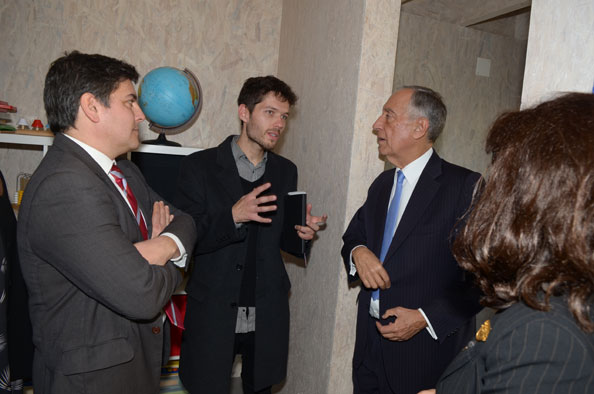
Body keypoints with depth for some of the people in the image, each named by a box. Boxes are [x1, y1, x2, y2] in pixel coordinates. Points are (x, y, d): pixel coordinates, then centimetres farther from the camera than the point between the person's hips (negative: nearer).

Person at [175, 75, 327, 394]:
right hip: (213, 316, -3)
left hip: (267, 317, 4)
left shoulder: (286, 171, 6)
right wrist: (232, 216, -26)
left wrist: (300, 233, -9)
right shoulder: (199, 167, -7)